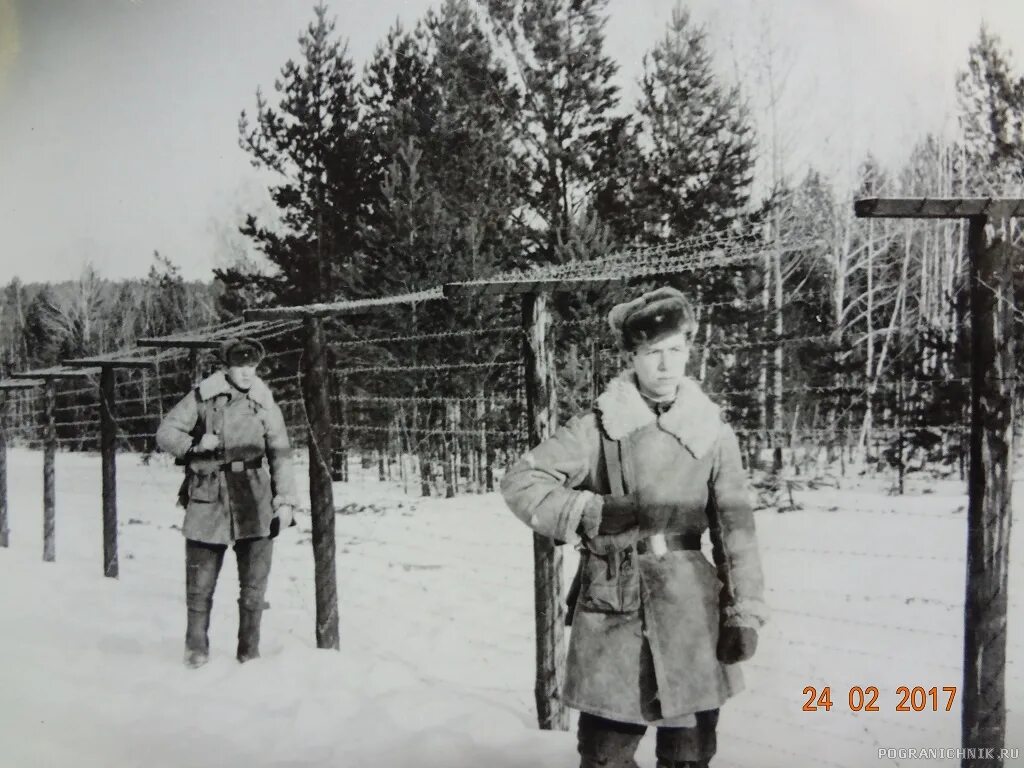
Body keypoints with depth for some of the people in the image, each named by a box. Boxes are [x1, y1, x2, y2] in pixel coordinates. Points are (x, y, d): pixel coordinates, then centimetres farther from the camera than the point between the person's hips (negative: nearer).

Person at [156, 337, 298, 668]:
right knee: (200, 581, 6)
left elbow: (281, 457, 3)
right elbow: (165, 432, 7)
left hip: (254, 504, 0)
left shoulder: (265, 404, 3)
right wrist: (195, 445, -12)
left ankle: (249, 653, 16)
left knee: (254, 584, 4)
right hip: (207, 502, 0)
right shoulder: (201, 397, 2)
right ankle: (196, 650, 23)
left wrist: (285, 501, -5)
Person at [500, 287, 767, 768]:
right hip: (612, 611, -1)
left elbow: (735, 530, 5)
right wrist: (589, 512, -12)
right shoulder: (599, 427, -1)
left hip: (689, 613, 1)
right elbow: (519, 480, -1)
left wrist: (745, 613, 0)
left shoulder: (713, 434, 3)